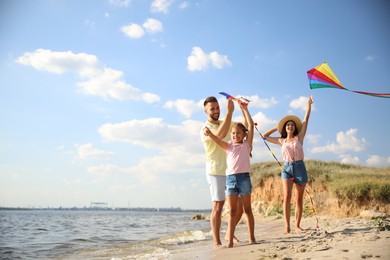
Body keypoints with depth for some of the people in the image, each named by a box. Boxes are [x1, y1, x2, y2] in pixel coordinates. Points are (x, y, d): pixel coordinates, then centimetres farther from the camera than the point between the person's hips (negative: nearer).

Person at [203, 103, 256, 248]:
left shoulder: (246, 144, 9)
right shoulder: (229, 145, 13)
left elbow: (251, 126, 1)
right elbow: (218, 140, -8)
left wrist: (244, 109, 4)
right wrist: (209, 134, -29)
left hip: (244, 177, -1)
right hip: (230, 178, 2)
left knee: (247, 209, 7)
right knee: (232, 211, 2)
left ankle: (251, 238, 14)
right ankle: (230, 240, 0)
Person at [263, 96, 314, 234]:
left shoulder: (299, 137, 7)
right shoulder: (281, 141, 12)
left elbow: (306, 119, 5)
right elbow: (265, 136, 21)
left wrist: (309, 104, 6)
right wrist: (276, 128, 19)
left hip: (300, 167, 0)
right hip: (287, 168, 0)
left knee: (299, 199, 4)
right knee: (287, 196, -15)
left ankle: (297, 225, 13)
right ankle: (287, 226, -18)